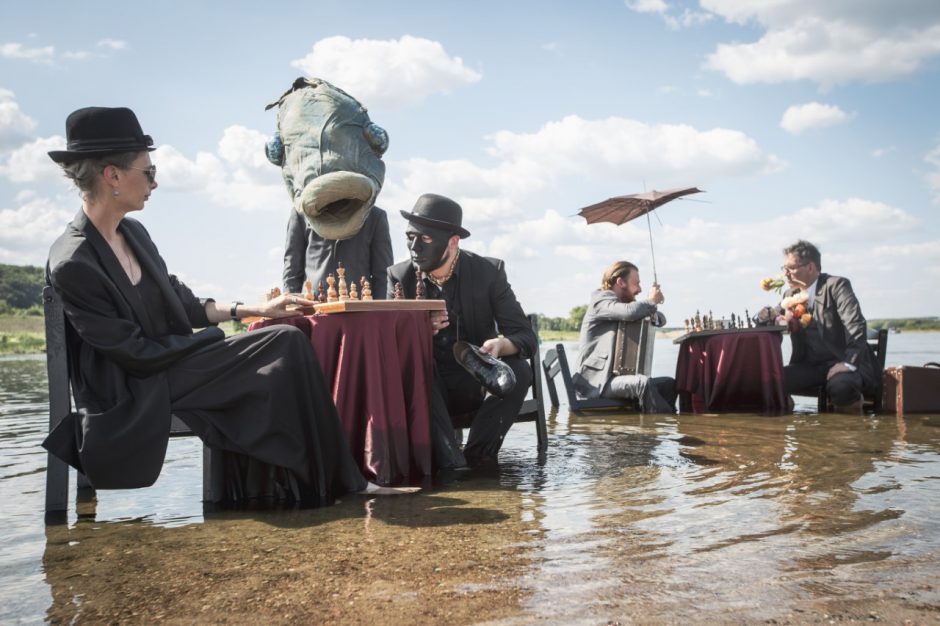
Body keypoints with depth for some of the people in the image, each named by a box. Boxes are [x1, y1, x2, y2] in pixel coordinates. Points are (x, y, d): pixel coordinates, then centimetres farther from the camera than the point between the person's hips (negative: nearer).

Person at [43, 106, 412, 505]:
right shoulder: (72, 264, -21)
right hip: (139, 398, -8)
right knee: (285, 345, -14)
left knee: (287, 342, -5)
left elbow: (179, 302, 13)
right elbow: (135, 353, -18)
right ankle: (328, 485, -1)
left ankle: (331, 481, -1)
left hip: (170, 363, 8)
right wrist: (211, 336, -7)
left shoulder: (132, 232, 4)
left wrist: (253, 310, 6)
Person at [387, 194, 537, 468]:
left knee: (519, 371, -27)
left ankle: (477, 460, -20)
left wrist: (499, 344, -32)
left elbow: (526, 337, -8)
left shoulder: (489, 272, -5)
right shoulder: (399, 277, -1)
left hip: (475, 384, 0)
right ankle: (450, 463, -32)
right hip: (427, 389, 0)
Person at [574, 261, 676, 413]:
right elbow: (630, 312, -28)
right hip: (596, 380, -9)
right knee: (643, 382, -32)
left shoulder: (623, 303, 21)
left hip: (617, 375, 9)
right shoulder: (601, 300, -6)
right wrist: (652, 301, -8)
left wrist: (652, 314, -2)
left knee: (669, 384, -3)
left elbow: (661, 319, 23)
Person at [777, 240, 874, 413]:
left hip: (842, 362, -4)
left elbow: (857, 327, -17)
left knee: (840, 386, -37)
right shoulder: (790, 294, 12)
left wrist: (849, 364, -27)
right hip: (810, 366, 4)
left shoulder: (836, 285, -7)